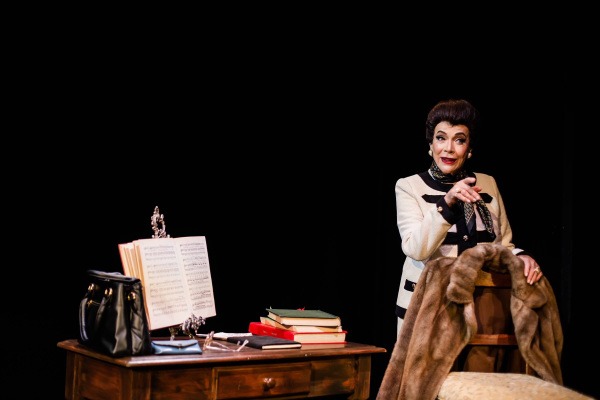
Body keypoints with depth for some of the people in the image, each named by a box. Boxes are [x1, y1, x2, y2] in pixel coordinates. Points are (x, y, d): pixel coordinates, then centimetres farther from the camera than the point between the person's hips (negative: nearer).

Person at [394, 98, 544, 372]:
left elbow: (503, 244, 13)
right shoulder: (409, 187, -1)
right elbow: (415, 248, -16)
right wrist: (447, 203, -27)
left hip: (482, 307, 3)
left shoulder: (487, 184, 11)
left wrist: (521, 256, -9)